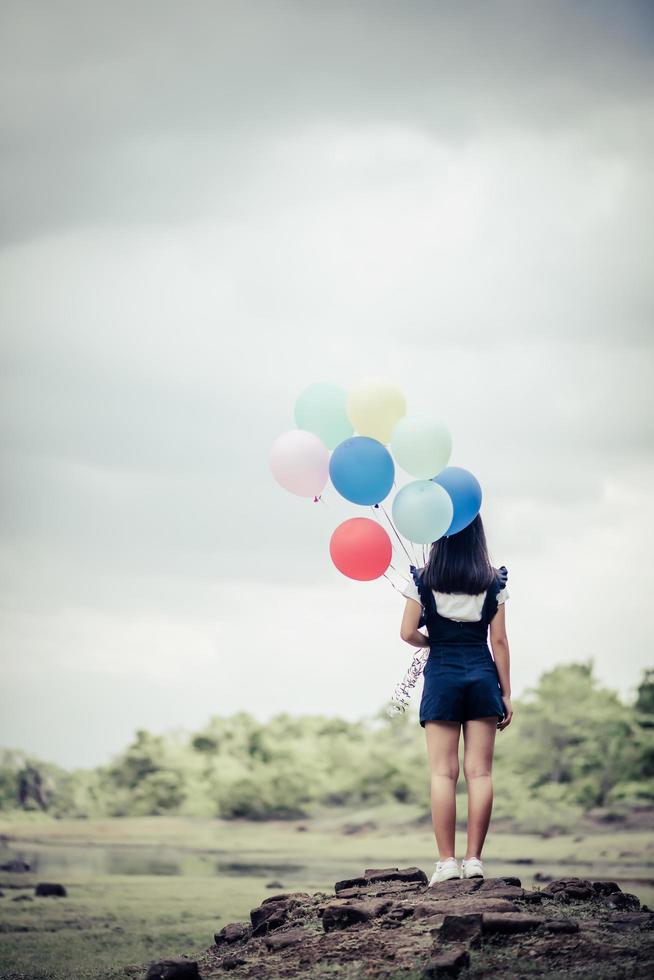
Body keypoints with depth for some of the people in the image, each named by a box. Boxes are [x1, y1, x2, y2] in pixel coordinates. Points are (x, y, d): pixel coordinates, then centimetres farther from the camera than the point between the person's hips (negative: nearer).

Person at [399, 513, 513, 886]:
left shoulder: (423, 579, -1)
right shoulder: (494, 581, 2)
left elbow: (408, 633, -3)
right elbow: (499, 640, 1)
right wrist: (506, 693, 6)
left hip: (441, 675, -1)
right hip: (482, 674, 1)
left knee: (443, 772, -1)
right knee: (480, 771, 1)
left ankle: (447, 860, -6)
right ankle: (474, 859, -1)